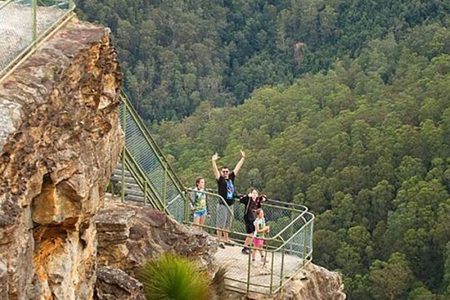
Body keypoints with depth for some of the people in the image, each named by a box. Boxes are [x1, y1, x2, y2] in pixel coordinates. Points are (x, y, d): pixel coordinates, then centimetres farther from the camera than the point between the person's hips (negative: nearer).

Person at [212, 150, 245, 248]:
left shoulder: (231, 178, 10)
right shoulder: (220, 179, -6)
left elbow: (237, 168, 16)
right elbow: (215, 170, -20)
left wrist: (243, 158, 20)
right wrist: (213, 161, -34)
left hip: (230, 205, 6)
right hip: (222, 205, -6)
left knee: (227, 224, 15)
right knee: (220, 224, -2)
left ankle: (226, 239, 25)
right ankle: (219, 241, 1)